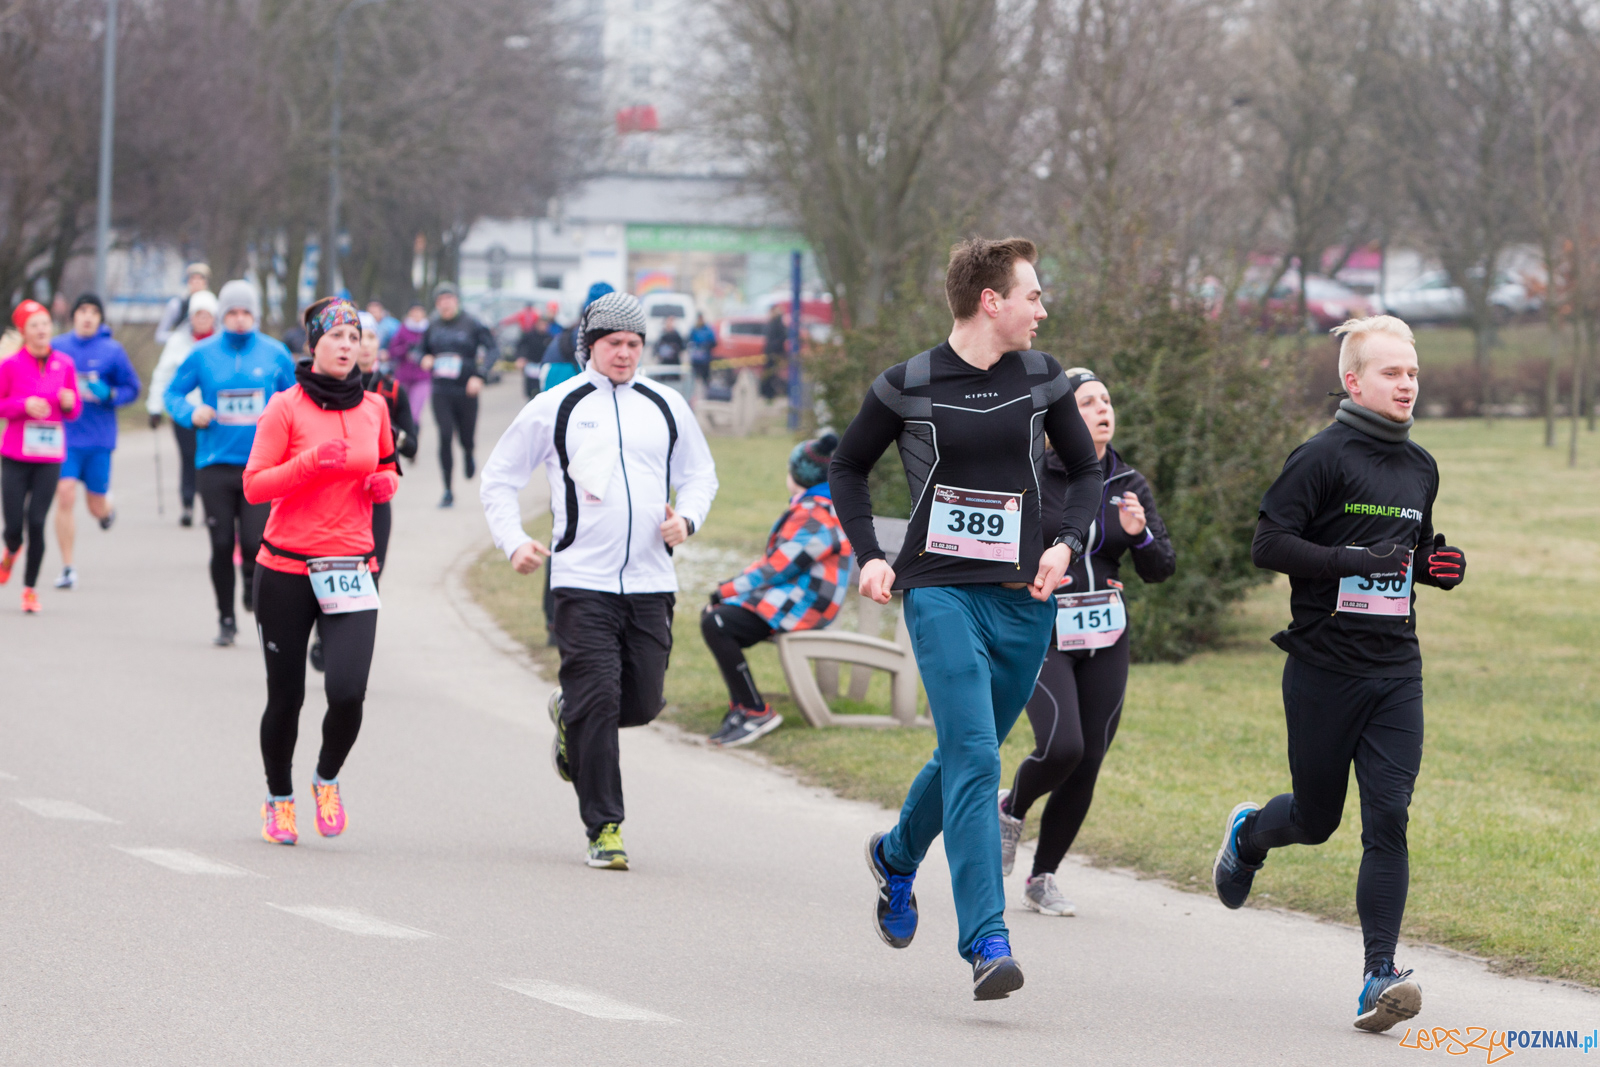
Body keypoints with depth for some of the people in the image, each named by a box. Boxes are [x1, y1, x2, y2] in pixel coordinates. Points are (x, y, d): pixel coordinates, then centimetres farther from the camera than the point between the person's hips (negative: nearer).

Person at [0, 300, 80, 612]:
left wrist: (68, 403, -10)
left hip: (50, 457, 1)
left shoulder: (64, 364, 4)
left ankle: (30, 588, 8)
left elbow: (74, 412, 12)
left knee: (37, 522, -7)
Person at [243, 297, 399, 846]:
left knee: (348, 692, -13)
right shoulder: (286, 406, -4)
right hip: (287, 569, -2)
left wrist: (386, 484, 2)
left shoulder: (373, 407, 8)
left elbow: (388, 465, 24)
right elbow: (254, 486, -7)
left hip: (351, 568, 2)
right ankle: (279, 799, 29)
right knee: (285, 696, 4)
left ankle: (327, 780, 16)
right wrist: (311, 462, -20)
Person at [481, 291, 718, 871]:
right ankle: (604, 829, -5)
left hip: (651, 583, 3)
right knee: (598, 701, -12)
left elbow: (700, 473, 23)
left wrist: (687, 519, 3)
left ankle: (570, 714, 38)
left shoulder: (666, 406, 11)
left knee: (641, 704, 4)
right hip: (582, 581, -3)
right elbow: (499, 477, 10)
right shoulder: (554, 408, 3)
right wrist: (513, 541, -3)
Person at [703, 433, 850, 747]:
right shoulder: (807, 508, 17)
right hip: (787, 595, 12)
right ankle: (740, 705, 6)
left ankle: (756, 712, -21)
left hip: (801, 608, -12)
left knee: (716, 624, -25)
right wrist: (733, 586, 9)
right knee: (711, 614, 12)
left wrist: (726, 591, -10)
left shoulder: (816, 520, -18)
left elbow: (776, 570, -20)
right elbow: (776, 559, 21)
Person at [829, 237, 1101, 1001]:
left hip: (1023, 601, 4)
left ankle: (897, 857, 45)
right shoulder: (909, 385, -2)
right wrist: (868, 556, 1)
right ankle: (986, 943, -20)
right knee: (973, 758, -16)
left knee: (969, 757, 14)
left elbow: (1085, 470, 18)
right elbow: (848, 466, 13)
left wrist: (1066, 544, 0)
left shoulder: (1041, 379, 6)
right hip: (942, 594, -4)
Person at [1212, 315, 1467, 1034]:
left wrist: (1438, 568, 5)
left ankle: (1379, 976, -12)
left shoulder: (1420, 468, 13)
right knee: (1316, 818, 9)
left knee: (1388, 819, -9)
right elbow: (1269, 545, -13)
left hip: (1397, 671, 4)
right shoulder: (1323, 457, -8)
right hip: (1324, 668, -4)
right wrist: (1356, 561, -22)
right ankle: (1248, 834, 44)